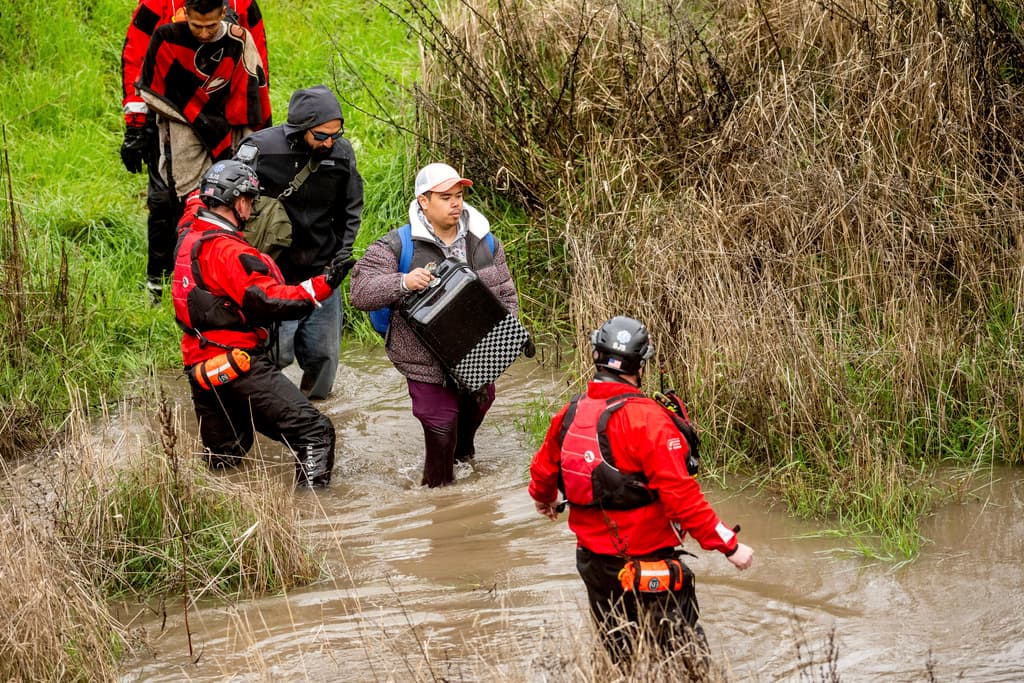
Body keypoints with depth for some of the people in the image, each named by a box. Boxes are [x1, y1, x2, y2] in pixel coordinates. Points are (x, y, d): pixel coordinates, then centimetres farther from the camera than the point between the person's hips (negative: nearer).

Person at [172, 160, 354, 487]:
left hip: (200, 367, 10)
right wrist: (322, 285, -22)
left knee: (222, 457, 23)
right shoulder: (227, 251, -17)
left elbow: (196, 199, 33)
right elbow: (270, 301, -22)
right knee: (314, 431, -13)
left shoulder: (189, 234, 9)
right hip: (237, 364, -10)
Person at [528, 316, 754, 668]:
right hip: (646, 567, -7)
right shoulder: (646, 418, -21)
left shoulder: (570, 414, 0)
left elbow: (543, 470, 16)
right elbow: (681, 496, -26)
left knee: (619, 656, 21)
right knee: (687, 655, 1)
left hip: (593, 559, 7)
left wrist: (544, 500, 40)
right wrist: (729, 545, -20)